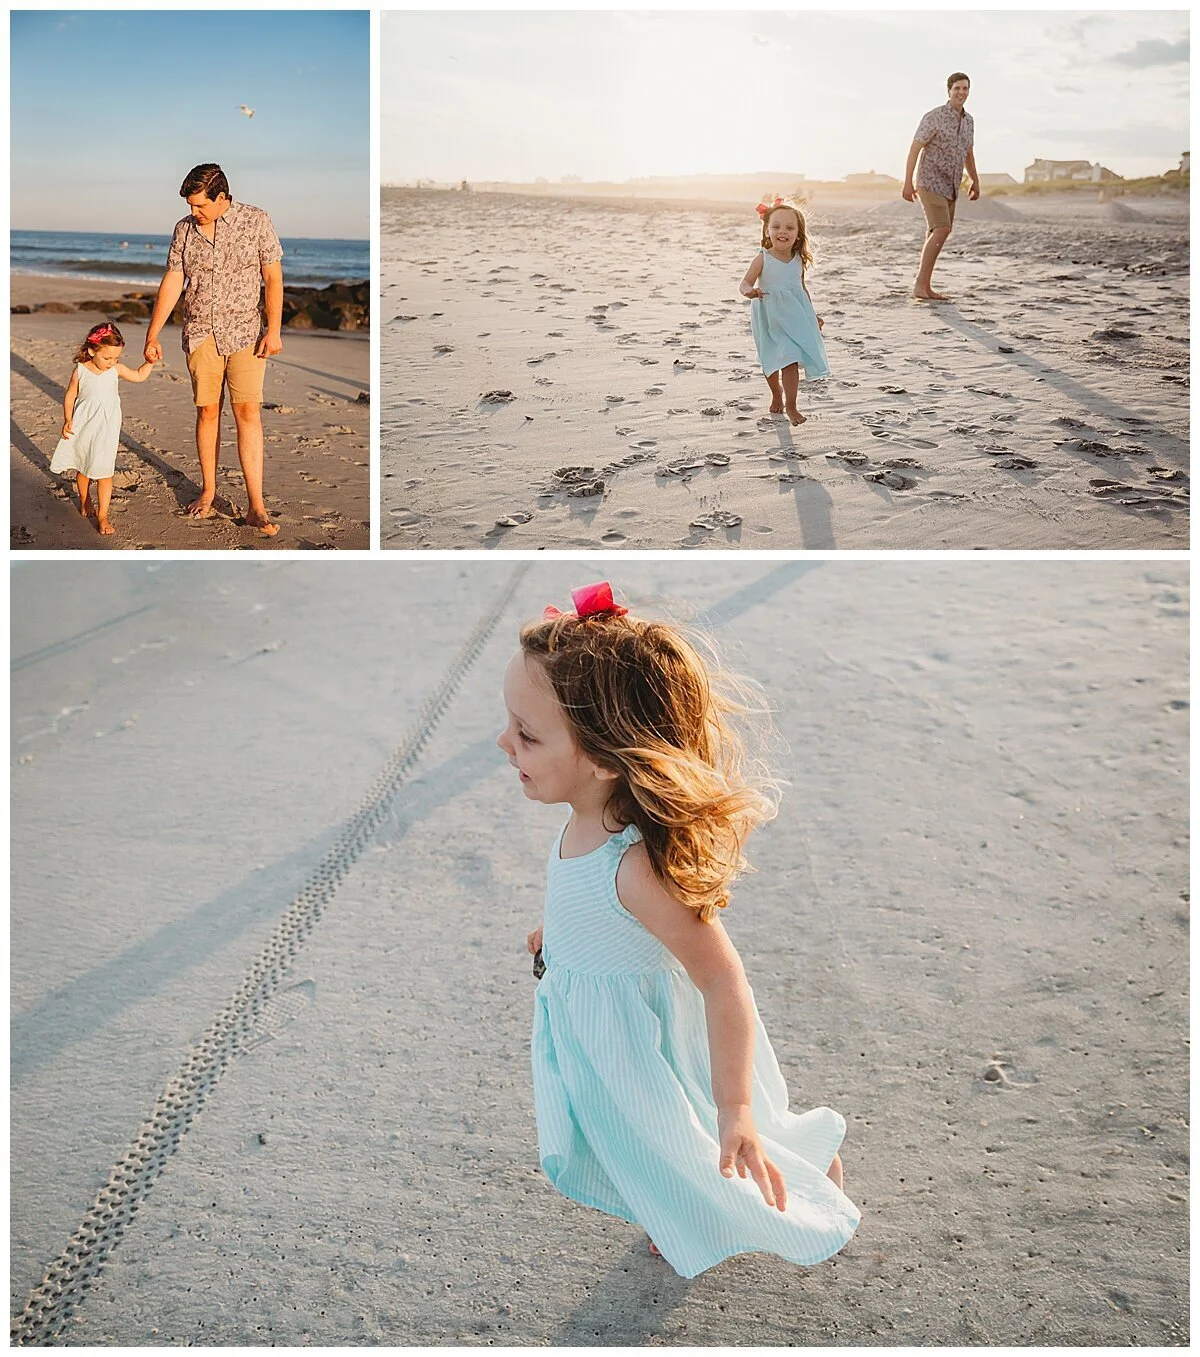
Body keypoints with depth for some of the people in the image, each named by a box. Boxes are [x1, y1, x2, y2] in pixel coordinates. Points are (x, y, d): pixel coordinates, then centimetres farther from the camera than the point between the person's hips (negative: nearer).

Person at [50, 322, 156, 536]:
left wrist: (150, 361, -2)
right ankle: (84, 500, 43)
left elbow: (139, 376, 12)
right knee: (82, 469, 17)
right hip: (82, 428, 0)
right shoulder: (80, 371, -8)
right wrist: (68, 420, -8)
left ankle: (103, 516, -3)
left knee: (104, 472, -7)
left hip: (106, 429, 0)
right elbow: (70, 396, 0)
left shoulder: (116, 369, -2)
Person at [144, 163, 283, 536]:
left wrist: (274, 330, -11)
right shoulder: (184, 229, 6)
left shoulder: (256, 221, -2)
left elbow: (272, 277, -3)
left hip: (246, 333, -3)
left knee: (248, 412, -10)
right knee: (207, 410, 4)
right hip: (200, 334, 3)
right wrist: (152, 335, 3)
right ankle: (208, 491, 18)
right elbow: (172, 282, 6)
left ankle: (256, 508, -11)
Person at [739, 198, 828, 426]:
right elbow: (745, 283, -17)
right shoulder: (763, 259, -12)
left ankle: (790, 406, 2)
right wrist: (750, 291, -41)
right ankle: (777, 393, 41)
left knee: (791, 361, -8)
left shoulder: (799, 260, 1)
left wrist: (812, 315, 18)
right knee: (770, 362, 13)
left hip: (794, 316, 1)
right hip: (769, 319, -1)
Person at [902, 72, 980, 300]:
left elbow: (968, 153, 23)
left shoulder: (968, 120, 11)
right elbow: (914, 149, -13)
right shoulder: (934, 117, -12)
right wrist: (908, 183, -19)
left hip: (950, 186, 8)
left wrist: (975, 182, 19)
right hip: (930, 183, -8)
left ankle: (925, 288, 9)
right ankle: (920, 284, -18)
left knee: (936, 235, 6)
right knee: (941, 231, -21)